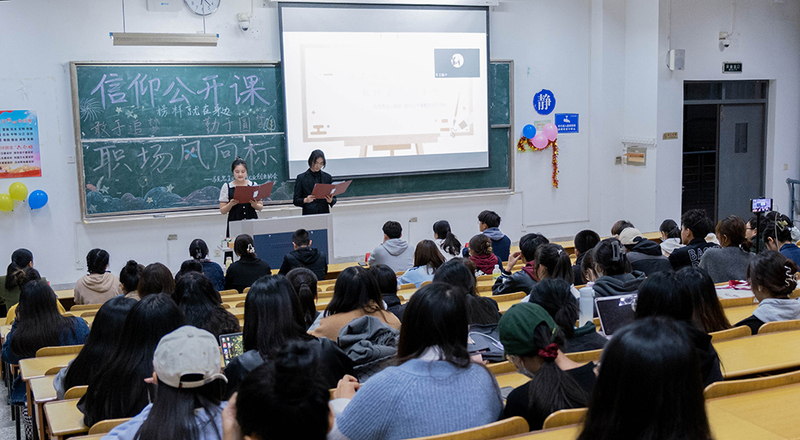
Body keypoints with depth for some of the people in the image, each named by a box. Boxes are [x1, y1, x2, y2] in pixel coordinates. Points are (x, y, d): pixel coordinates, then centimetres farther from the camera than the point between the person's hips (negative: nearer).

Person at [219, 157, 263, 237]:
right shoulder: (226, 187, 5)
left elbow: (261, 207, 11)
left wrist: (255, 205, -9)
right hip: (234, 224, -1)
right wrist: (231, 204, -13)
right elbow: (222, 211, 4)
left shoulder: (253, 185, 9)